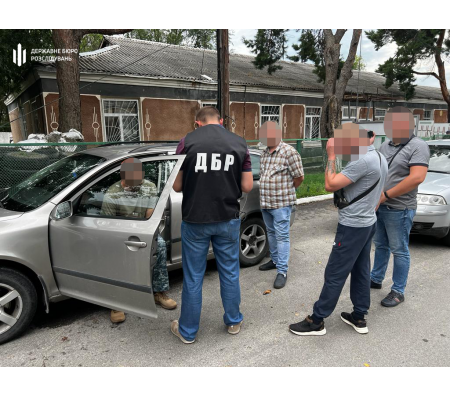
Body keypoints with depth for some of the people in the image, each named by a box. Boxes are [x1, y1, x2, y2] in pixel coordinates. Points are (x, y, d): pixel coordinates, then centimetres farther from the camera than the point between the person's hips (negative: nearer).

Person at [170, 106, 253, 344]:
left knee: (193, 278, 12)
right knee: (230, 273, 18)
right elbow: (247, 186, 0)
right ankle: (233, 322, 36)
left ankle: (187, 331, 28)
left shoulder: (188, 141, -6)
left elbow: (177, 186, -5)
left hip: (195, 220, -1)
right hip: (228, 219, 2)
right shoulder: (239, 143, -1)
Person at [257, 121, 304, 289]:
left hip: (281, 203, -7)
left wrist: (288, 190, 5)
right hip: (265, 202, 8)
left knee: (282, 236, -2)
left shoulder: (289, 152, -13)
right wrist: (265, 196, 14)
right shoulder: (265, 153, 11)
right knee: (271, 233, 19)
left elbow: (299, 177, -10)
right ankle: (275, 260, 36)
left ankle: (282, 271, 6)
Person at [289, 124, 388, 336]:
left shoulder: (362, 161, -23)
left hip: (352, 226, -10)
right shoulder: (378, 157, 9)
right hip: (368, 222, 10)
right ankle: (359, 318, 27)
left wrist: (331, 155, -15)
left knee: (334, 274, -2)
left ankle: (316, 322, 9)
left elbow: (330, 185, -22)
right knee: (361, 271, 16)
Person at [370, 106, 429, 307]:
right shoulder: (385, 146, 10)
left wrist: (385, 195, -20)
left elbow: (417, 178, -23)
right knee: (380, 246, 18)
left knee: (399, 251, 4)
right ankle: (375, 279, 33)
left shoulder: (418, 146, -12)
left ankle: (398, 291, 16)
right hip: (379, 206, 7)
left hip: (399, 209, -7)